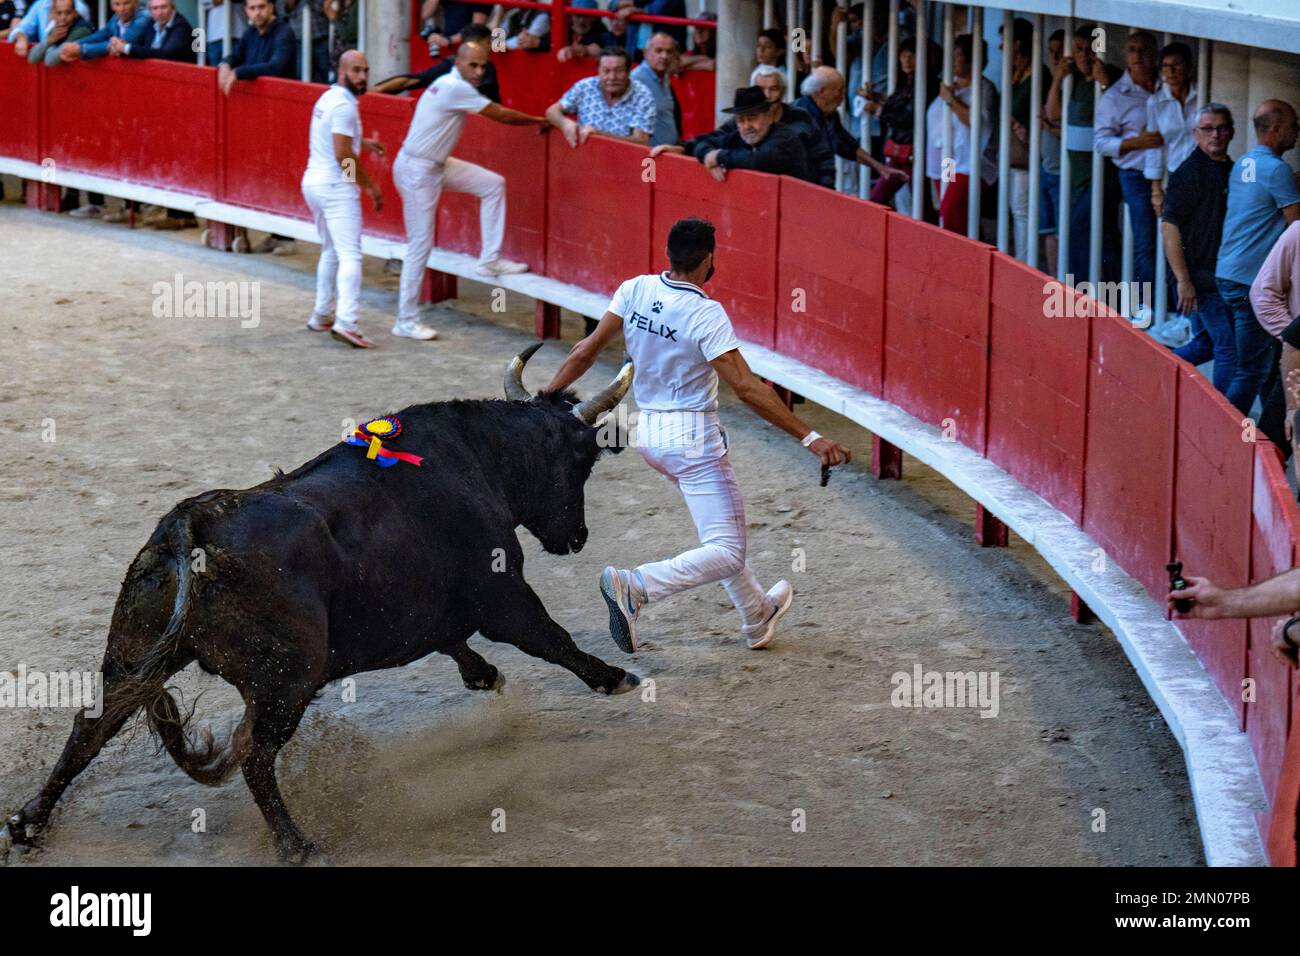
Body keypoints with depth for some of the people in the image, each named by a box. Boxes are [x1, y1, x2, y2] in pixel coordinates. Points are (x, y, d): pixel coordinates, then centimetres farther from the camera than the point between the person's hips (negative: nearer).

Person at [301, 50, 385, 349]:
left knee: (330, 252, 21)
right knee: (350, 254, -14)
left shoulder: (328, 98, 13)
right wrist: (369, 186, -14)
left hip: (313, 182, 10)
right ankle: (345, 322, -25)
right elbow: (343, 155, -22)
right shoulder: (344, 105, -17)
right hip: (336, 187, -10)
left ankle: (321, 316, 26)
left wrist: (362, 142, 28)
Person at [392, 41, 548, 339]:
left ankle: (490, 259, 10)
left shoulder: (451, 86, 10)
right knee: (420, 245, -6)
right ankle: (407, 322, 0)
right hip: (417, 171, -10)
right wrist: (539, 121, -2)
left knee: (492, 184, 7)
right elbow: (500, 115, -15)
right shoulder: (456, 88, -20)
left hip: (436, 165, 10)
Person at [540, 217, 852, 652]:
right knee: (726, 554, -6)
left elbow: (585, 351, 0)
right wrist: (809, 437, -22)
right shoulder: (706, 314, -20)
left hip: (647, 434, 8)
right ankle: (635, 586, -24)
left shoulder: (635, 290, -3)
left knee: (721, 533, 27)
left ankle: (757, 617, 40)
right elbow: (747, 388, -24)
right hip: (693, 438, -8)